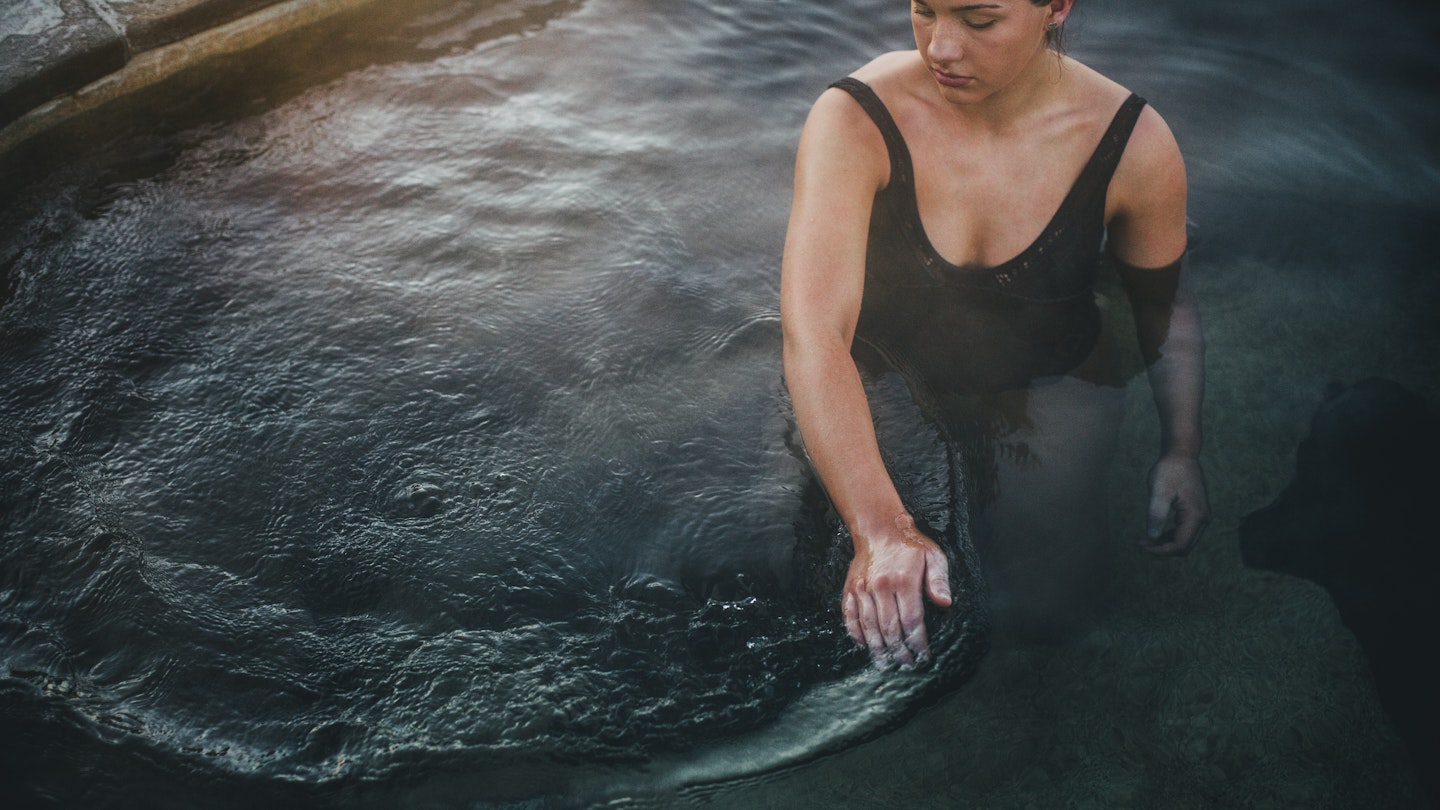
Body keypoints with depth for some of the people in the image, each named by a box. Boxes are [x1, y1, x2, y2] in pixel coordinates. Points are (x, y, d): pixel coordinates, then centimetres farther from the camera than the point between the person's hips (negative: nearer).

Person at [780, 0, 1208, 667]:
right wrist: (880, 531, -49)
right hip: (881, 379, 0)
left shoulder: (1134, 146, -18)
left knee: (1034, 605, -14)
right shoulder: (853, 120, -26)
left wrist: (1181, 450, -9)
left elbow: (1165, 304, 3)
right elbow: (812, 332, -37)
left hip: (1046, 385, 1)